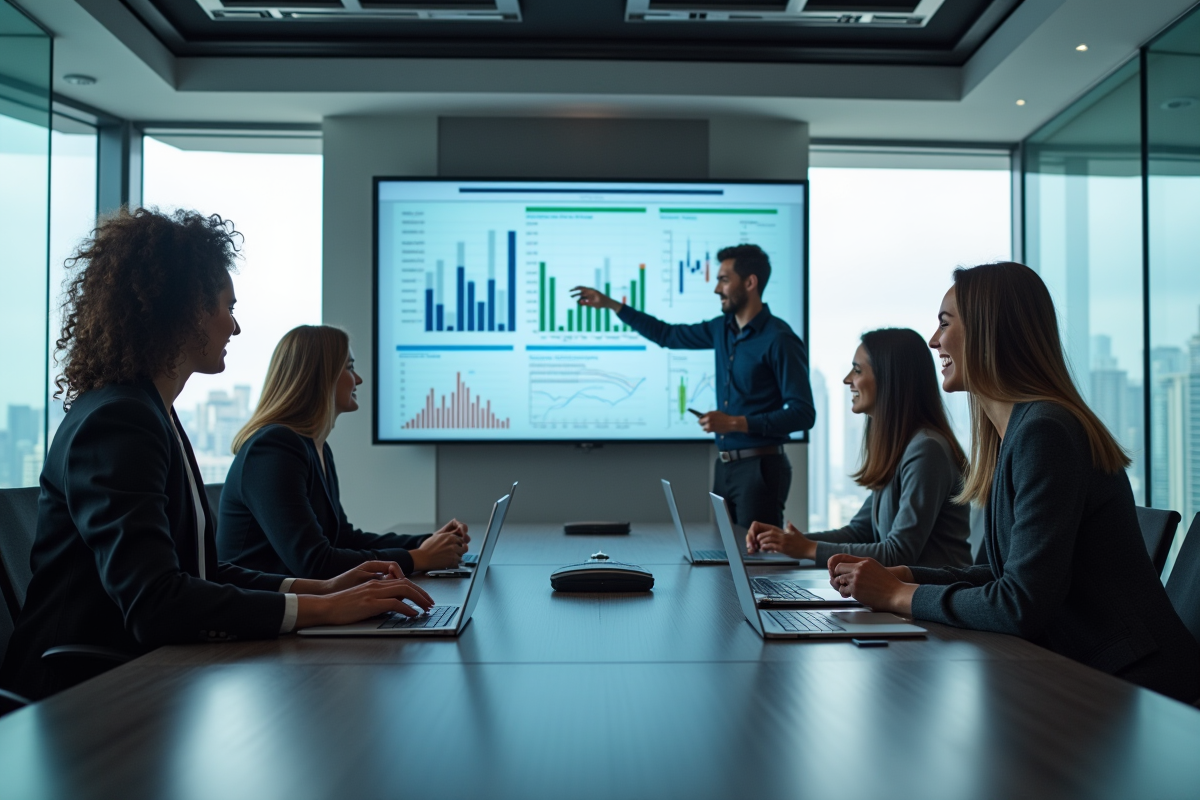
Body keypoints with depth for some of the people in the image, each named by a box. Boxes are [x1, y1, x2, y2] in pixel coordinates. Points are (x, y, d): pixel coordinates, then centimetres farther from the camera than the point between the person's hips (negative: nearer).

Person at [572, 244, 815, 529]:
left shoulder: (779, 340, -14)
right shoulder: (722, 329, 10)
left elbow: (803, 414, -17)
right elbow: (668, 335, 24)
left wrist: (735, 423, -22)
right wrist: (610, 304, 23)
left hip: (760, 467, -7)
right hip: (725, 466, 8)